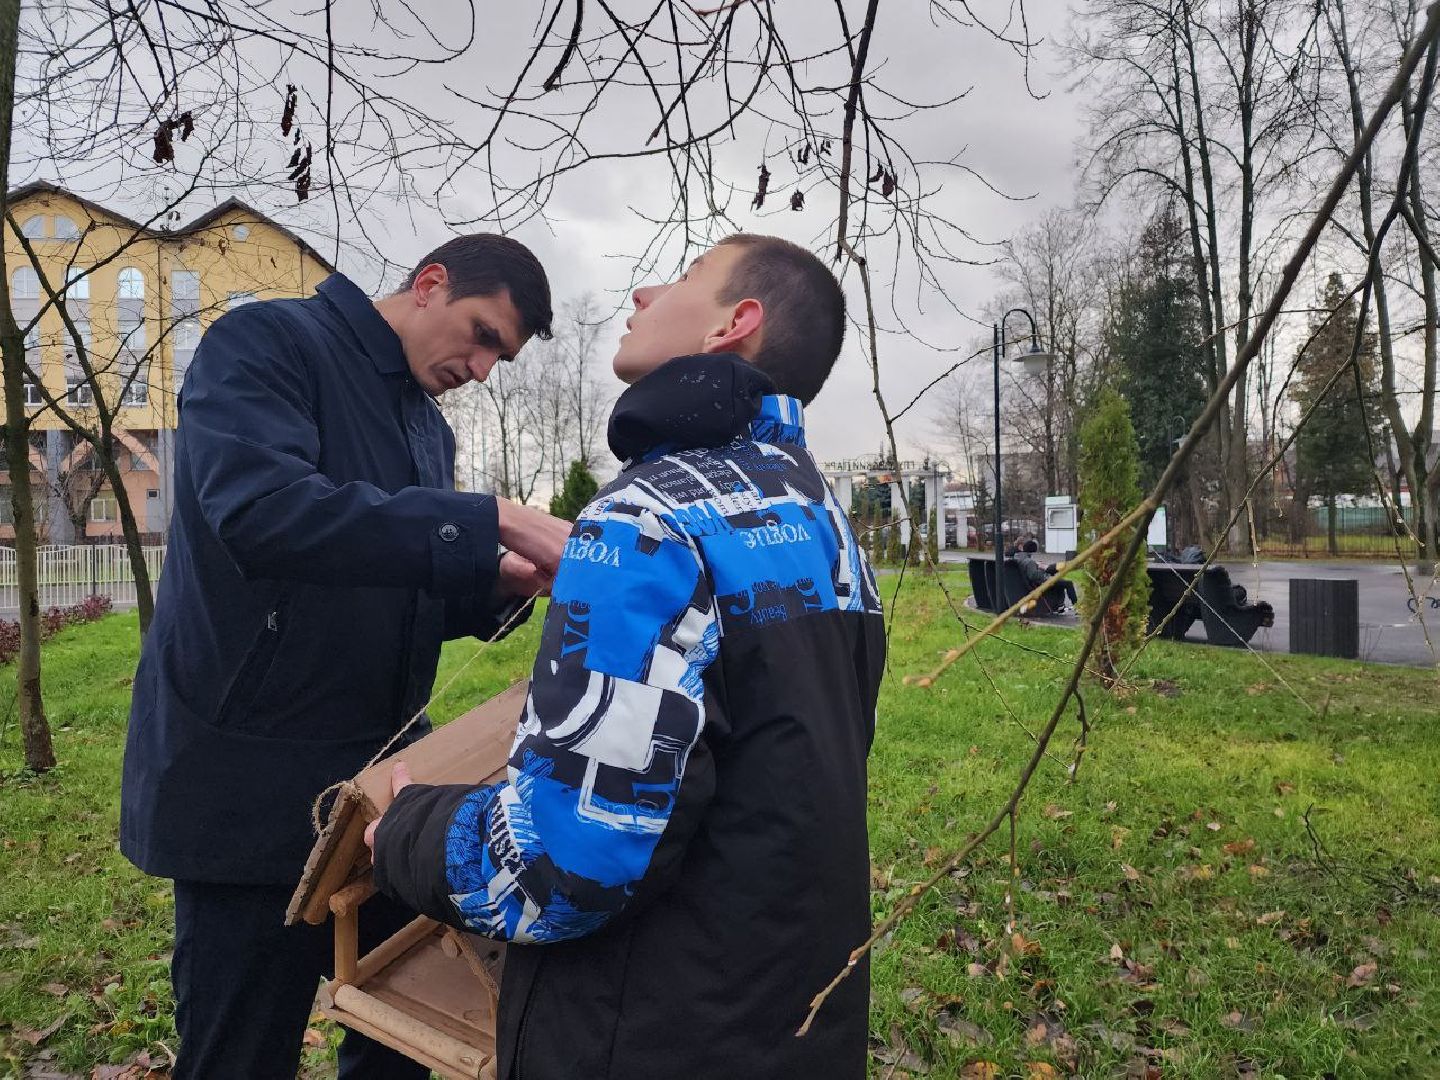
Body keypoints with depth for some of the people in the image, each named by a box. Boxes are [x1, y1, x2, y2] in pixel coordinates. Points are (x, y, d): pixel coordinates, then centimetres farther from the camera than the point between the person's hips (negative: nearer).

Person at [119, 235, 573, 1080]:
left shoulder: (428, 429, 13)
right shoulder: (267, 343, -10)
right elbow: (259, 507, -30)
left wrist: (499, 584, -3)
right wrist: (493, 521, -31)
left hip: (380, 772, 8)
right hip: (252, 784, -7)